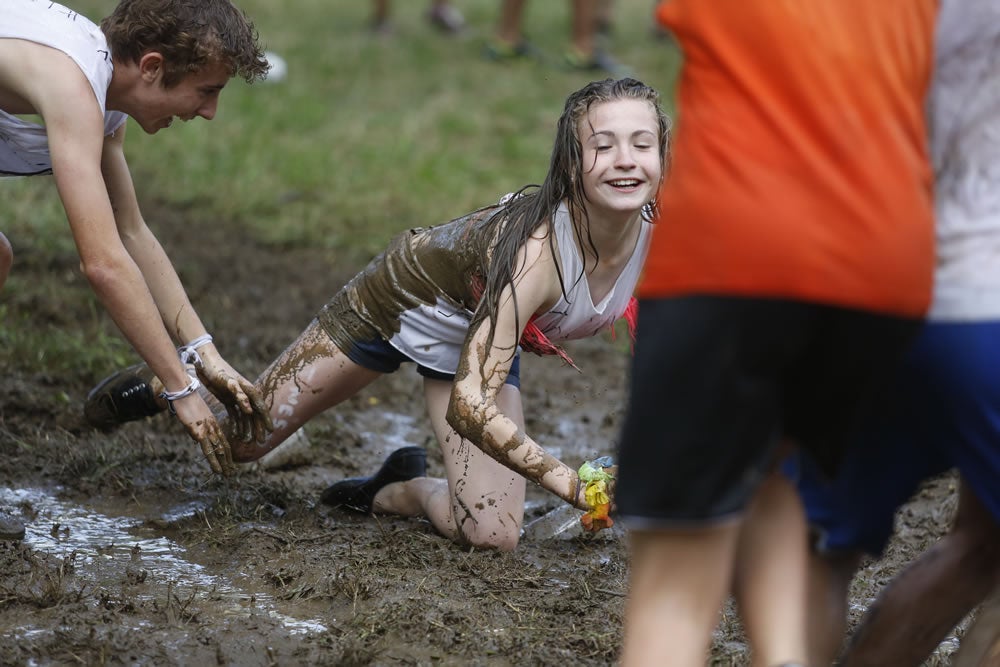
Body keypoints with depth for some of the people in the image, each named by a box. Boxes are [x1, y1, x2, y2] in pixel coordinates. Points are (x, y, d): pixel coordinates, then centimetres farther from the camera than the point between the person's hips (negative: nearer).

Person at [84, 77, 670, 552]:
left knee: (491, 535, -13)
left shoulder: (663, 237, -26)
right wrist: (568, 482, -50)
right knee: (239, 440, 6)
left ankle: (395, 492, 19)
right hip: (404, 302, -4)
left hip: (478, 341, 5)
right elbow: (468, 405, -43)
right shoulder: (535, 250, -42)